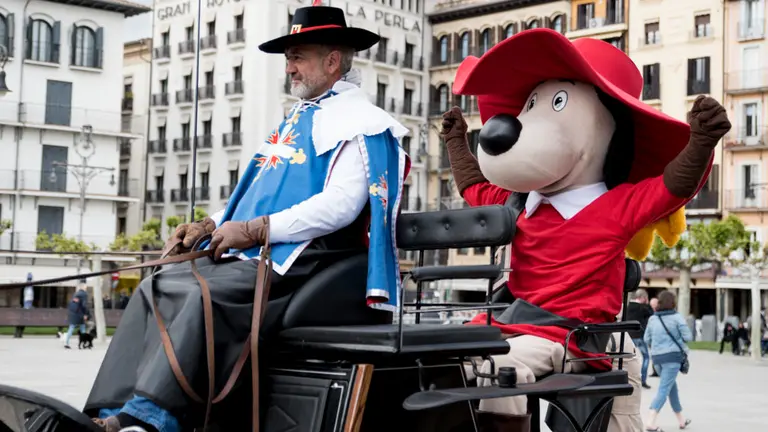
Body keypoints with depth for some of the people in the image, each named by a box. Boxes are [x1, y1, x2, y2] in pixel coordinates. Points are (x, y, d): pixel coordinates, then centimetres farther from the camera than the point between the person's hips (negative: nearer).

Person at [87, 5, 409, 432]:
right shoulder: (295, 117, 24)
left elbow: (341, 205, -20)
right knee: (155, 291, -5)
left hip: (301, 263, -9)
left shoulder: (361, 123, -6)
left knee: (207, 296, -31)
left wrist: (254, 230, -20)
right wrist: (210, 226, 8)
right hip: (253, 255, 10)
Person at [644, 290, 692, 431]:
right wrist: (678, 337, 13)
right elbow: (688, 337, -8)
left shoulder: (652, 319, 8)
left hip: (656, 357, 6)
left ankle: (681, 419, 32)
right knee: (664, 389, -8)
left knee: (672, 387, 21)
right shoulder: (676, 317, -6)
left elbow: (646, 339, 10)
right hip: (672, 356, -6)